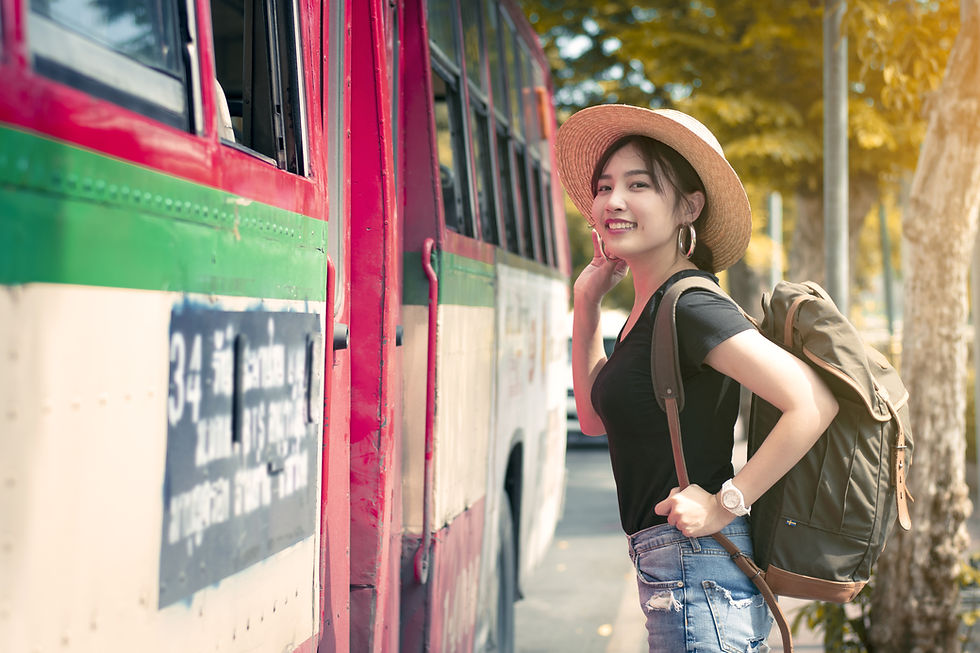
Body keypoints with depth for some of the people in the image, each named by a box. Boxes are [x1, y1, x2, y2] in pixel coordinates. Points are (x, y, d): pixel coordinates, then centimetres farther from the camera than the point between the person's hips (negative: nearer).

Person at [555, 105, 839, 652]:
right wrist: (586, 304, 15)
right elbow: (595, 416, 23)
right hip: (671, 565, 10)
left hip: (698, 571, -10)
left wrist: (727, 504, -19)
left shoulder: (690, 306, -17)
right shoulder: (651, 307, 11)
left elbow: (815, 402, -25)